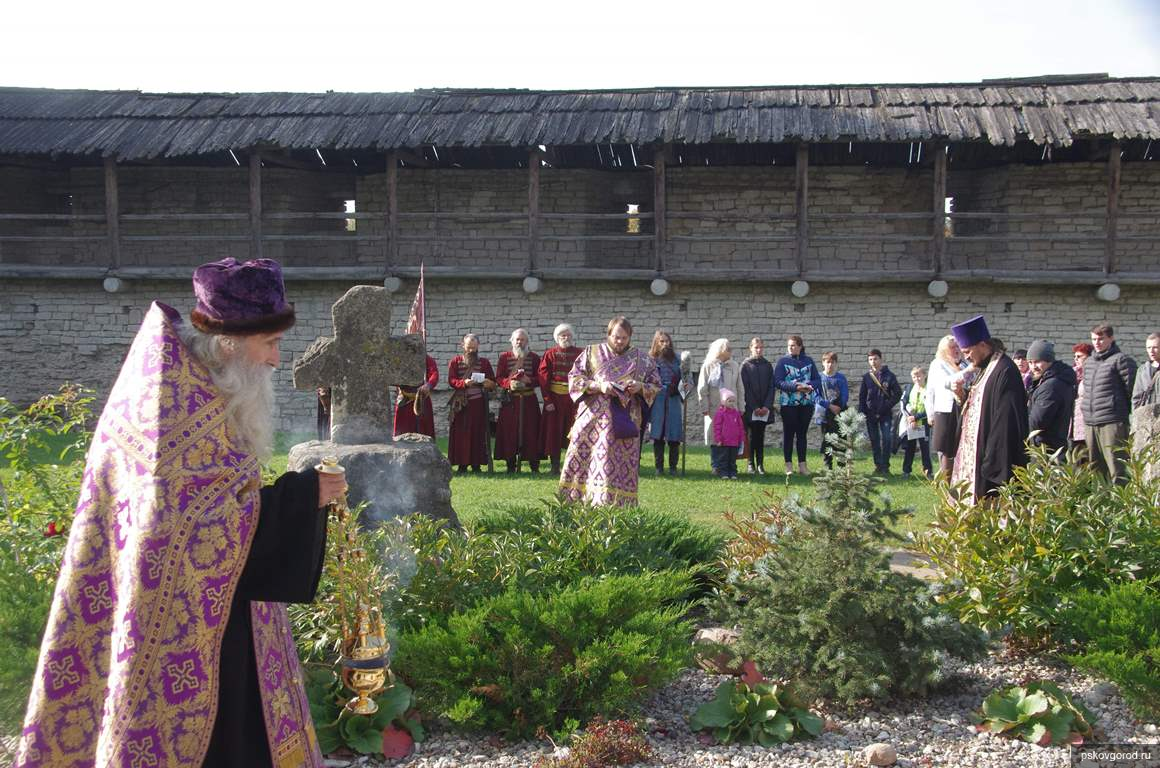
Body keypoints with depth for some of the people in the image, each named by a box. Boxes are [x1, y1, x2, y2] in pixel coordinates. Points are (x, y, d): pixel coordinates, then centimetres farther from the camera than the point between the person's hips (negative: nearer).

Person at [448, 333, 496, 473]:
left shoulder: (484, 362, 10)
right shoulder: (455, 361, 8)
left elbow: (493, 382, 6)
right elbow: (451, 380, -3)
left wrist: (489, 384, -18)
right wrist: (464, 382, -21)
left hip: (478, 403, 1)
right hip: (461, 404, -1)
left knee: (478, 432, -1)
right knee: (461, 433, -3)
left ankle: (476, 464, 4)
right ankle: (462, 464, 1)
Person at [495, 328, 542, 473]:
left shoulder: (534, 358, 7)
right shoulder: (504, 357, 7)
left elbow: (540, 378, 5)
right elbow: (499, 378, 5)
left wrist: (529, 380, -15)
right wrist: (509, 383, -15)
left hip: (529, 400, 0)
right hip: (510, 400, 0)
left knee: (531, 430, -3)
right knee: (510, 431, -3)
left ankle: (534, 466, 1)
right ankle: (511, 465, 3)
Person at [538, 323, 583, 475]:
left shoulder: (580, 354, 6)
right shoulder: (549, 354, 3)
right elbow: (543, 378, -3)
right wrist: (547, 400, -10)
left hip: (574, 397, 0)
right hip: (554, 398, 0)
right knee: (554, 431, 2)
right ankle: (554, 466, 8)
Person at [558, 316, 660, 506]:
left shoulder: (642, 360, 10)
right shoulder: (592, 353, 8)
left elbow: (655, 387, 14)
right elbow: (574, 379, 3)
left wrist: (640, 387, -8)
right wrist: (598, 386, -12)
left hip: (625, 419, 0)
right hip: (593, 417, 0)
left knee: (621, 463, -5)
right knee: (582, 459, -5)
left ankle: (616, 504, -1)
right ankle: (574, 503, 1)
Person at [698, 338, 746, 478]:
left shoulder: (734, 366, 6)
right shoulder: (708, 366, 0)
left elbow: (740, 388, 9)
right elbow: (702, 389, 0)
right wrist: (705, 408, -5)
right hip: (714, 409, -2)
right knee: (715, 440, 2)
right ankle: (717, 467, 9)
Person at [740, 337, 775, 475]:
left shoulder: (768, 365, 10)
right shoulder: (746, 365, 2)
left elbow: (771, 387, 6)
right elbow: (745, 388, -4)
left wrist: (767, 406, -6)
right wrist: (754, 407, -10)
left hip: (764, 408, 2)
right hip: (750, 408, -2)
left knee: (760, 436, 3)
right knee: (752, 435, -3)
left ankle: (760, 464, 6)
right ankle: (750, 463, 3)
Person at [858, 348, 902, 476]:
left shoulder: (889, 375, 0)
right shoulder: (866, 377, 7)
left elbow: (898, 393, 0)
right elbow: (862, 396, 9)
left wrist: (888, 405, -10)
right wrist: (861, 412, -1)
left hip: (885, 414, -3)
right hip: (870, 413, 3)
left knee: (887, 439, -8)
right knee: (874, 440, 6)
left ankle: (885, 466, 0)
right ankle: (878, 465, 13)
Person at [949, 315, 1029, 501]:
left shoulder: (1004, 372, -18)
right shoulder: (985, 368, 13)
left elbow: (1006, 421, -22)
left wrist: (991, 464, -23)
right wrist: (963, 395, 1)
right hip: (973, 455, 10)